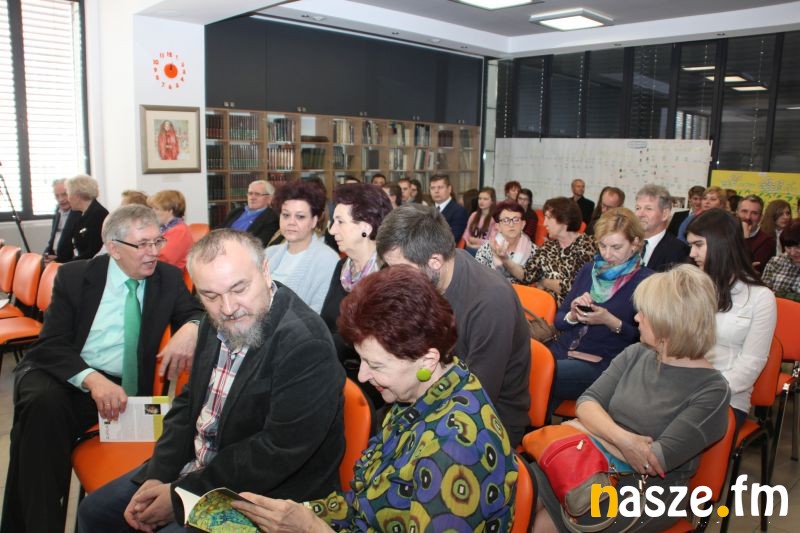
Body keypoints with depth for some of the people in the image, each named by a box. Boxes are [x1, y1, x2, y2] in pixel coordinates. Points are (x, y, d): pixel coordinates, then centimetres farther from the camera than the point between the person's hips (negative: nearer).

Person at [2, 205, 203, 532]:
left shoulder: (169, 278, 2)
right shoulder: (74, 275, -2)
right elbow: (51, 344, -8)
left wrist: (190, 329, -26)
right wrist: (92, 379, -28)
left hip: (120, 386, 1)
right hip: (60, 373, 0)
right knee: (44, 403, -34)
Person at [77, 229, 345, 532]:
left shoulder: (306, 345, -27)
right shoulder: (217, 323, 0)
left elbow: (277, 453, -26)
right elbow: (189, 403, 9)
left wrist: (180, 496, -17)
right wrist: (158, 477, -3)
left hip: (265, 495, -7)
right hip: (195, 467, 8)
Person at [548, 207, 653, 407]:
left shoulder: (646, 281, 0)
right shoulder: (588, 270, 14)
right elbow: (558, 320, 17)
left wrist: (611, 321, -16)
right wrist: (573, 316, -5)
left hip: (601, 364, -4)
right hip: (561, 350, 5)